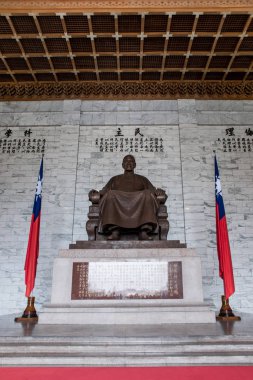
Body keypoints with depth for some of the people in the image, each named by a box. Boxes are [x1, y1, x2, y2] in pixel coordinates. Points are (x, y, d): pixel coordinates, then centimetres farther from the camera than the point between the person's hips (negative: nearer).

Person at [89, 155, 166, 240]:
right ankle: (114, 232, -42)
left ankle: (144, 232, -42)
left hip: (139, 204, 0)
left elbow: (153, 190, 18)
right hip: (118, 203, 0)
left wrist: (159, 192, -7)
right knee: (110, 195, -32)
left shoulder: (142, 179, 31)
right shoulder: (115, 179, 32)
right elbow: (104, 191, 19)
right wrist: (96, 193, -5)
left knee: (147, 195, -31)